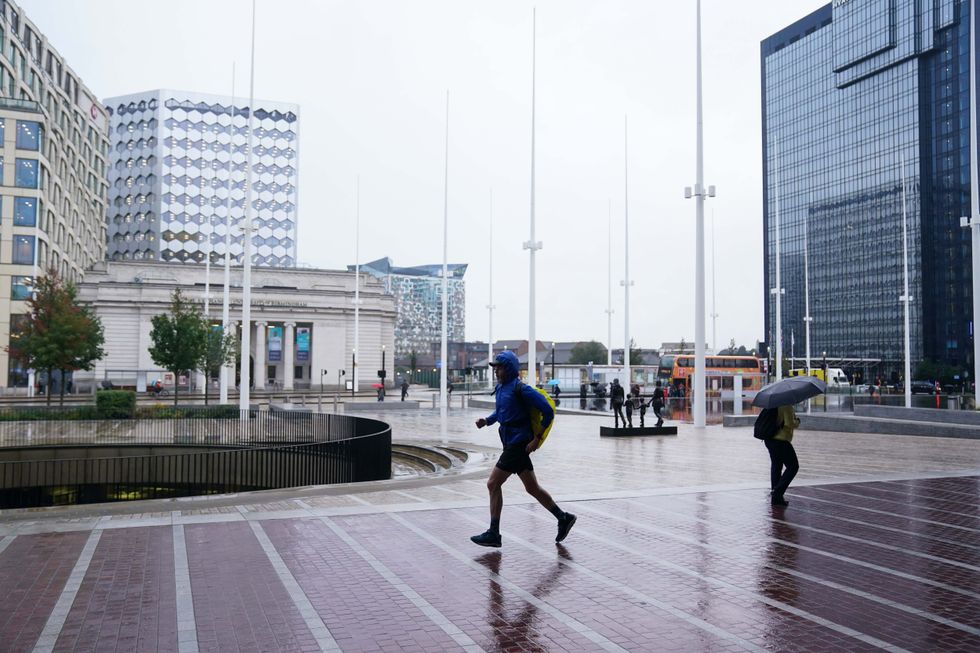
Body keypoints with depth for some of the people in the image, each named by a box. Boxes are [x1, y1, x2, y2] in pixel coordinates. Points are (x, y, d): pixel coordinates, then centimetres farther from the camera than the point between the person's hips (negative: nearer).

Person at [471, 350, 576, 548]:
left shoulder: (521, 389, -16)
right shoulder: (500, 388, 10)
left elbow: (548, 411, -16)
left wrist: (537, 438, -16)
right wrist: (486, 420, 5)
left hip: (518, 445, -9)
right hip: (511, 444, 9)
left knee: (493, 484, -7)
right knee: (532, 488, 15)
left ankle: (493, 534, 1)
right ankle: (563, 518, 28)